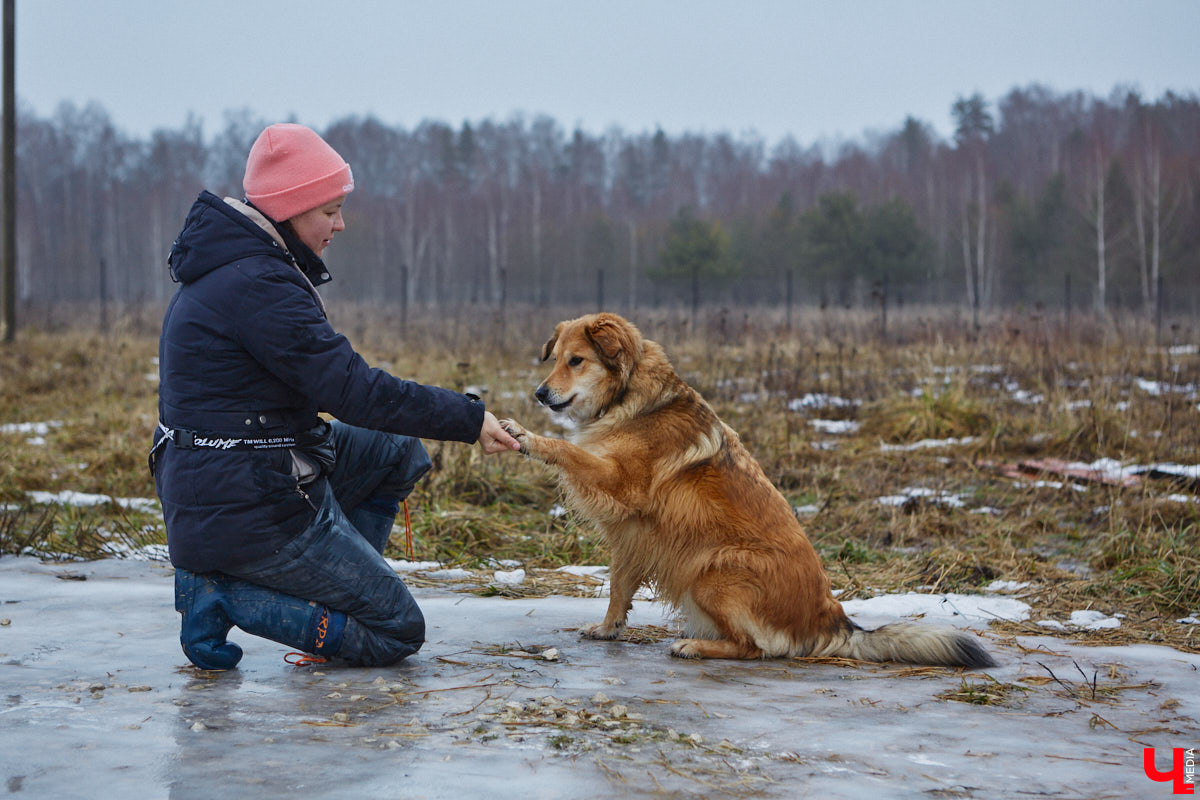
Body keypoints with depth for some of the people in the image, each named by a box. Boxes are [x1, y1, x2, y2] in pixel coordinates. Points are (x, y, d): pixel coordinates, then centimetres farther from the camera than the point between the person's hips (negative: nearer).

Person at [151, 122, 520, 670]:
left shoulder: (229, 267, 11)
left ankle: (329, 586, 12)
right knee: (398, 632, 0)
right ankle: (225, 594, -5)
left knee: (400, 451, 21)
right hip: (251, 511, -10)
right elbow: (355, 390, -23)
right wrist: (469, 418, -15)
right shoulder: (258, 285, -22)